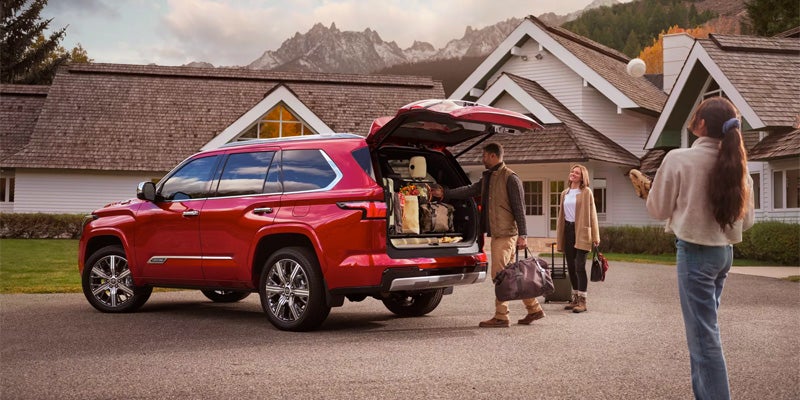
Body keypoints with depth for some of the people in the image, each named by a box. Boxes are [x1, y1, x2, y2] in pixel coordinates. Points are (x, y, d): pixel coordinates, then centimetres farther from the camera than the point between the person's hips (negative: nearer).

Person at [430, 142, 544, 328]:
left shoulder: (510, 178, -10)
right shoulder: (488, 177, 16)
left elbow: (519, 207, -13)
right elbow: (470, 190, 19)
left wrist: (522, 235, -16)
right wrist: (444, 193, 15)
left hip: (506, 233, -9)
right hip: (496, 233, 9)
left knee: (499, 274, -7)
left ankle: (501, 317, 0)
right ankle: (534, 309, 18)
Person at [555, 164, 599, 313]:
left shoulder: (586, 192, -2)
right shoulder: (565, 193, 15)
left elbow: (592, 214, -5)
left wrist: (595, 236, -10)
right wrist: (559, 236, 16)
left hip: (581, 232, -6)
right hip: (568, 231, 6)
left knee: (579, 267, -11)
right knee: (571, 267, 9)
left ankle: (582, 301, -7)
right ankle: (575, 298, 19)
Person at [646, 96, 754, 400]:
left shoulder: (679, 159, -14)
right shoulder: (735, 162, 2)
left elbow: (658, 209, -3)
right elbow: (747, 219, 10)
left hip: (695, 252, -6)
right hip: (724, 252, 6)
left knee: (703, 335, -2)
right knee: (703, 329, 18)